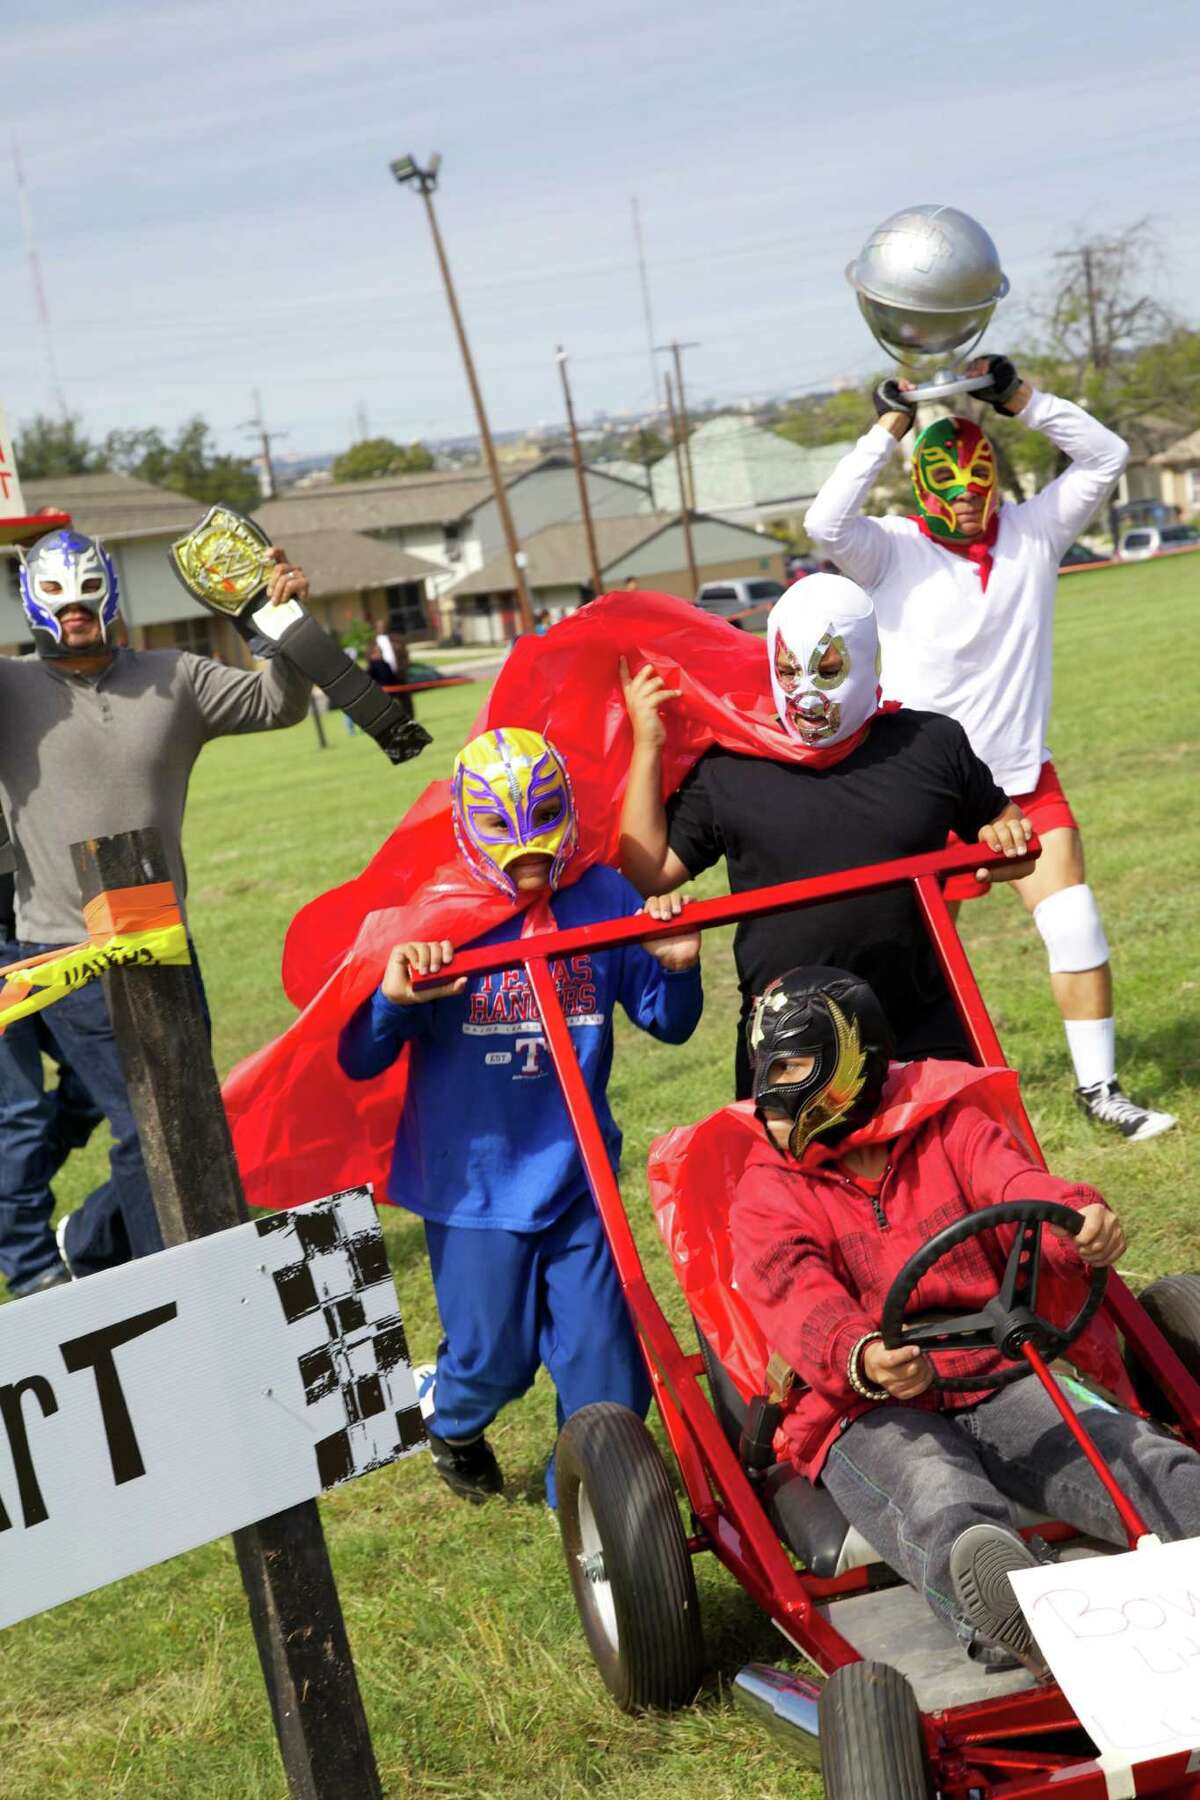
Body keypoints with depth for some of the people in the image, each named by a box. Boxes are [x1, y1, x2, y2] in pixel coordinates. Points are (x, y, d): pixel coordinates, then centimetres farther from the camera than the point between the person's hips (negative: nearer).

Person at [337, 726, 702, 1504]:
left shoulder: (604, 899, -3)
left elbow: (670, 1024, 5)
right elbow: (361, 1063, -10)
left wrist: (677, 968, -16)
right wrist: (394, 999, -30)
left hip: (576, 1176, 2)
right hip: (474, 1182, -2)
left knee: (605, 1357, 3)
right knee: (496, 1357, 9)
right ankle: (455, 1428, 44)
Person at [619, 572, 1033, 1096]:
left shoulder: (932, 744, 4)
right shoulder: (728, 769, 1)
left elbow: (1001, 819, 17)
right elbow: (647, 873, -2)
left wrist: (1007, 838, -7)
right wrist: (647, 747, -5)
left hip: (924, 1042, 1)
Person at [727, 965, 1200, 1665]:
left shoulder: (949, 1130, 16)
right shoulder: (766, 1193, 8)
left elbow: (1017, 1185, -6)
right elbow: (799, 1299, -13)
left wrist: (1083, 1219, -33)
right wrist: (863, 1360, -37)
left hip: (995, 1378, 4)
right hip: (866, 1412, -4)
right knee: (945, 1506, -38)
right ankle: (1022, 1617, -71)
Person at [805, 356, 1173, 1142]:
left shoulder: (1033, 532, -1)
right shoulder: (895, 552, -8)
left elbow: (1106, 455, -8)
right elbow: (825, 522, -26)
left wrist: (1017, 396, -15)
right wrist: (892, 427, -23)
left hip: (1025, 778, 2)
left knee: (1078, 929, -4)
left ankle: (1099, 1086, 8)